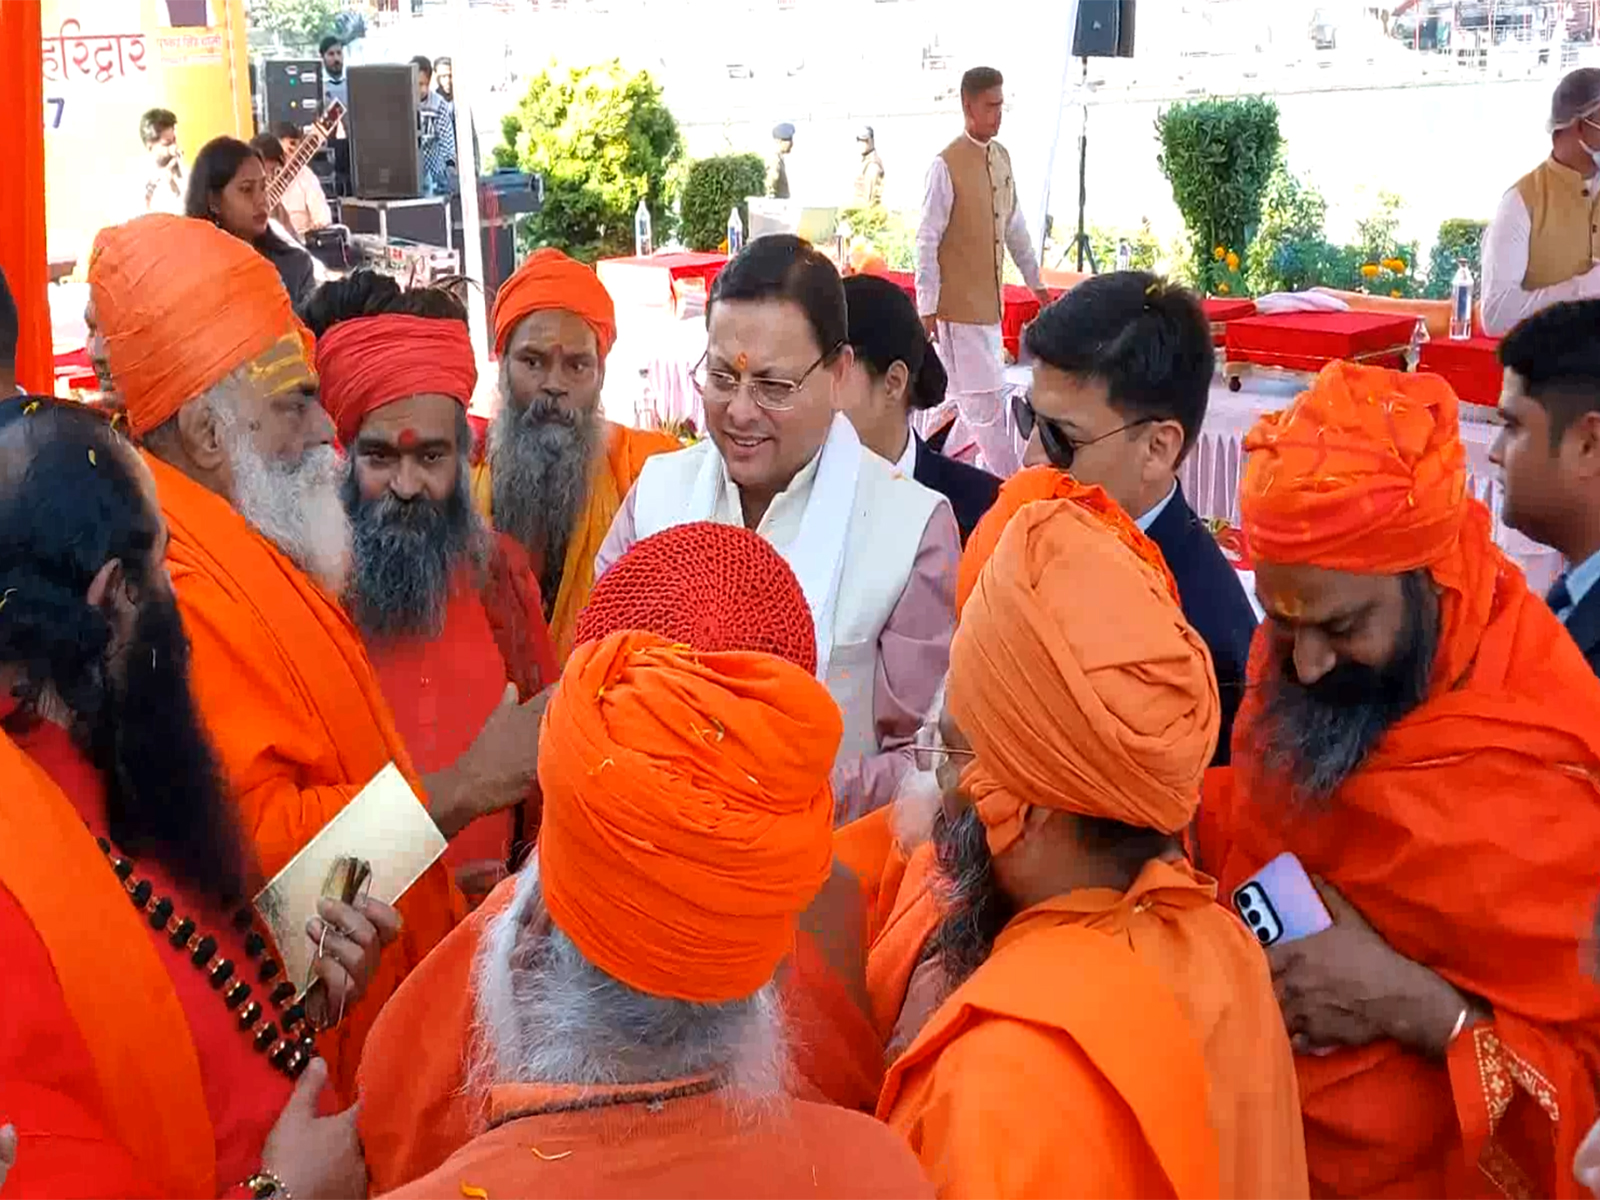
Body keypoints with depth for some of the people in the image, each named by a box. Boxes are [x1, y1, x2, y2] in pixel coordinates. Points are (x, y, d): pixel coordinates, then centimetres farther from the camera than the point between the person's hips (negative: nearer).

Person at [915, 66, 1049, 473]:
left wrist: (1035, 280, 22)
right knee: (985, 399, -5)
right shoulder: (946, 166, -15)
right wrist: (927, 307, -15)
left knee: (978, 397, 13)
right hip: (959, 303, -7)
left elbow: (1015, 226, 18)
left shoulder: (1002, 157, 8)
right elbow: (927, 242, -14)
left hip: (990, 301, 7)